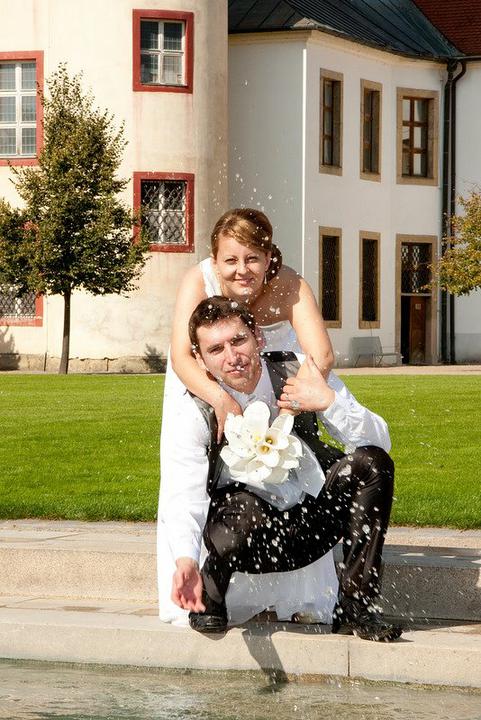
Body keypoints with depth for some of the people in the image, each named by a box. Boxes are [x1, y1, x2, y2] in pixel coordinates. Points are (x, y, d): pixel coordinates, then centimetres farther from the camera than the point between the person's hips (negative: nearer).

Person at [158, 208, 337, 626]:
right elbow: (181, 357, -45)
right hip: (204, 379, 0)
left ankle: (302, 599, 3)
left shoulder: (290, 286, -34)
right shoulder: (198, 282, -35)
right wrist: (221, 399, -62)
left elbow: (321, 355, -45)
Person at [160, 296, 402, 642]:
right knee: (245, 507, -38)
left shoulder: (300, 375, -10)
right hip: (250, 536, -3)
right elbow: (184, 495, -26)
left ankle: (356, 607, -15)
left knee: (372, 463, -21)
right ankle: (208, 599, -7)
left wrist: (329, 402, -30)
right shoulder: (199, 412, -14)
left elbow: (379, 443, -12)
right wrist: (185, 560, -45)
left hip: (310, 524, 3)